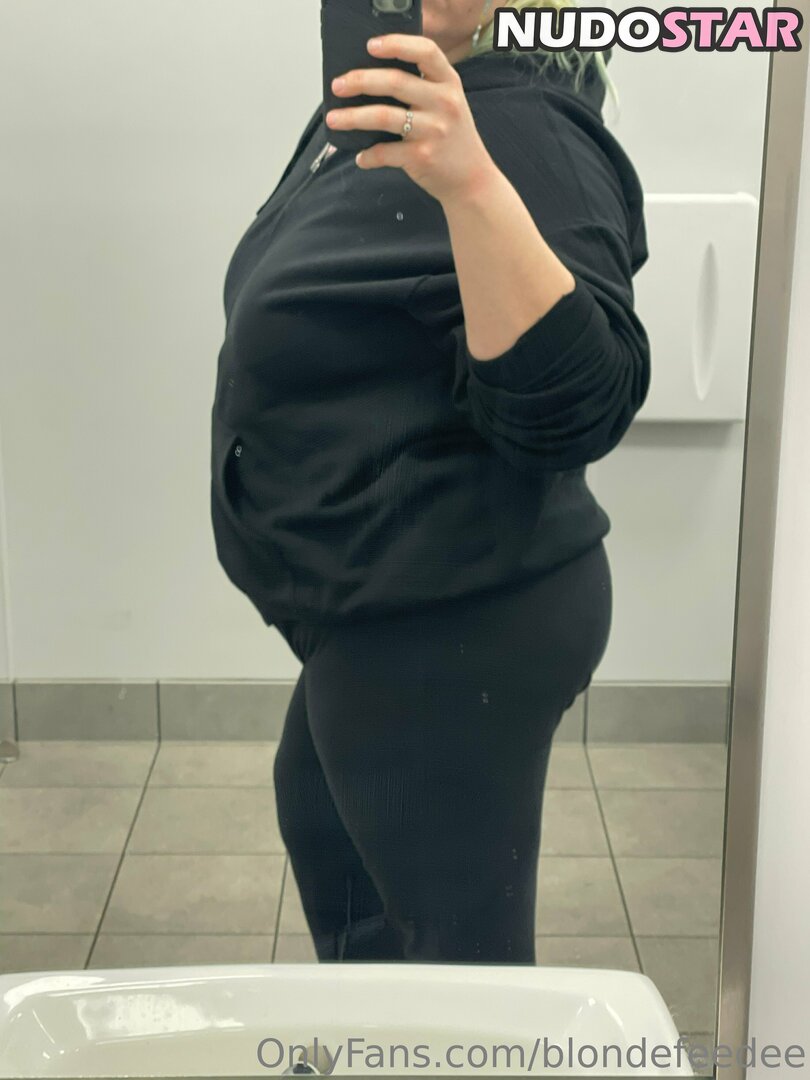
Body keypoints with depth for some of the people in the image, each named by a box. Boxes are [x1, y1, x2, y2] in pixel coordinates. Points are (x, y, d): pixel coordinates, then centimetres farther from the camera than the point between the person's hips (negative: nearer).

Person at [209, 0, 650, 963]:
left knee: (461, 954, 0)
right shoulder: (368, 110, 8)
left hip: (456, 627, -11)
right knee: (322, 827, 31)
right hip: (384, 616, 11)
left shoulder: (522, 131, -20)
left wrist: (472, 185, -41)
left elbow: (576, 405, -34)